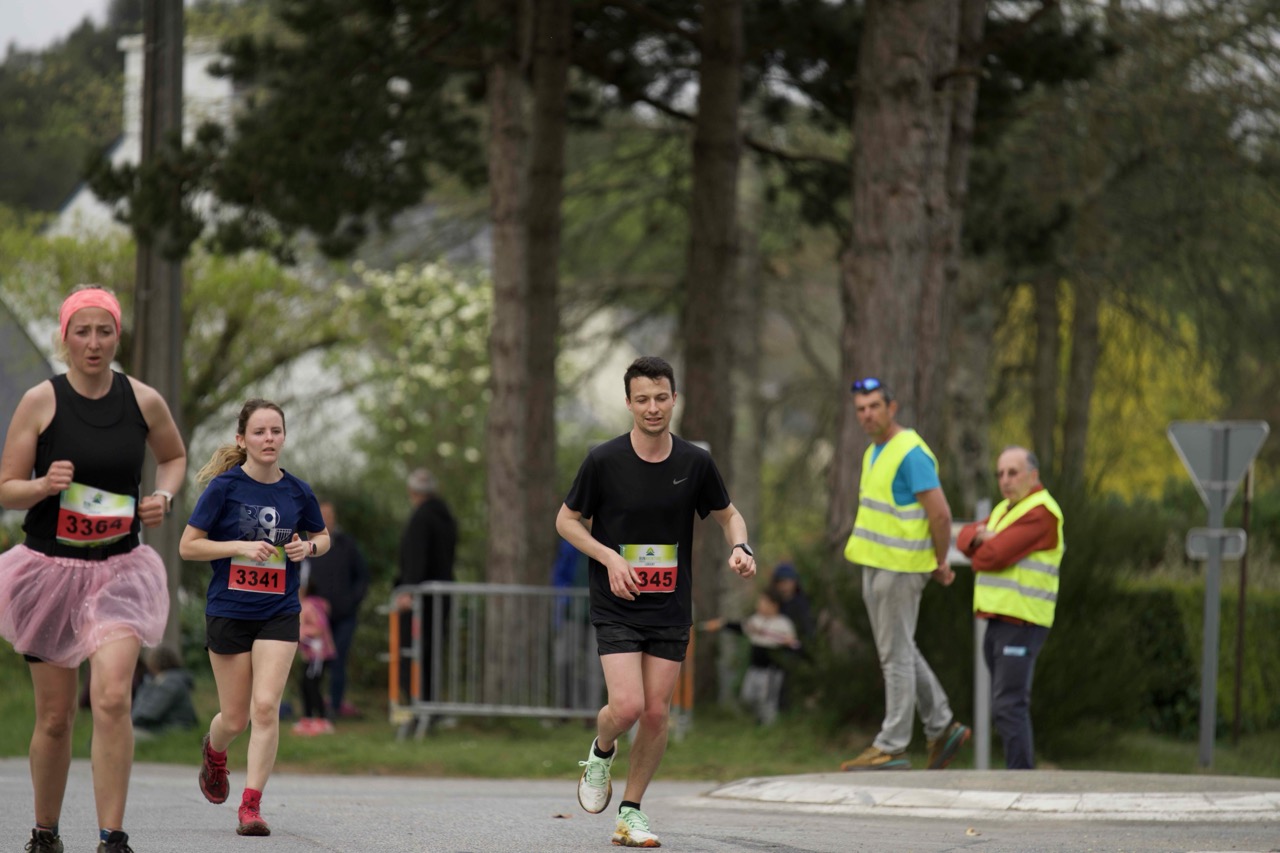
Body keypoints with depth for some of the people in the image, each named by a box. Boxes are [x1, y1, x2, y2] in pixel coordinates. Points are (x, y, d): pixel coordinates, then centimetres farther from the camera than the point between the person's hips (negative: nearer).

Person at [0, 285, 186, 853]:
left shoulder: (144, 401, 1)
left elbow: (174, 456, 21)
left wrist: (164, 496, 1)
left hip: (118, 570, 0)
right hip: (49, 567, 0)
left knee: (112, 698, -19)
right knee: (54, 716, 5)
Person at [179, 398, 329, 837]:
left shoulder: (297, 492, 1)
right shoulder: (224, 487, -8)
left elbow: (322, 537, 19)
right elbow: (188, 546, -7)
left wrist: (308, 546, -5)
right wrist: (242, 546, -18)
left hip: (279, 614, 1)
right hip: (228, 614, -1)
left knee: (266, 707, -15)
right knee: (235, 718, 7)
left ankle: (251, 804, -10)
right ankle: (214, 753, 43)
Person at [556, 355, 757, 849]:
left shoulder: (695, 463, -2)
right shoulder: (604, 461, -9)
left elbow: (728, 515, 13)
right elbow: (567, 520, 2)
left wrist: (740, 547, -9)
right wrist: (609, 558, -13)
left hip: (672, 609, 3)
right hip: (616, 607, -3)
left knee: (656, 714, 1)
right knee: (627, 706, -16)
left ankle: (631, 811, 17)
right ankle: (600, 754, 18)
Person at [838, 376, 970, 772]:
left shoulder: (911, 453, -16)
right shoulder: (874, 453, 13)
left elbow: (940, 513, -19)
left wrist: (940, 563, -9)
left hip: (900, 568, -10)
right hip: (876, 564, 10)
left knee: (895, 654, -5)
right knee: (899, 651, 14)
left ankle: (891, 746, -1)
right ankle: (942, 727, 22)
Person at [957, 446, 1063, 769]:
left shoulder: (1040, 512, -12)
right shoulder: (1005, 508, 20)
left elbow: (993, 556, -19)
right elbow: (965, 537, 13)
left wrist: (980, 553, 4)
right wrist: (981, 537, -10)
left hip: (1021, 624, -10)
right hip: (999, 621, 10)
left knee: (1009, 706, -14)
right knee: (1007, 706, 12)